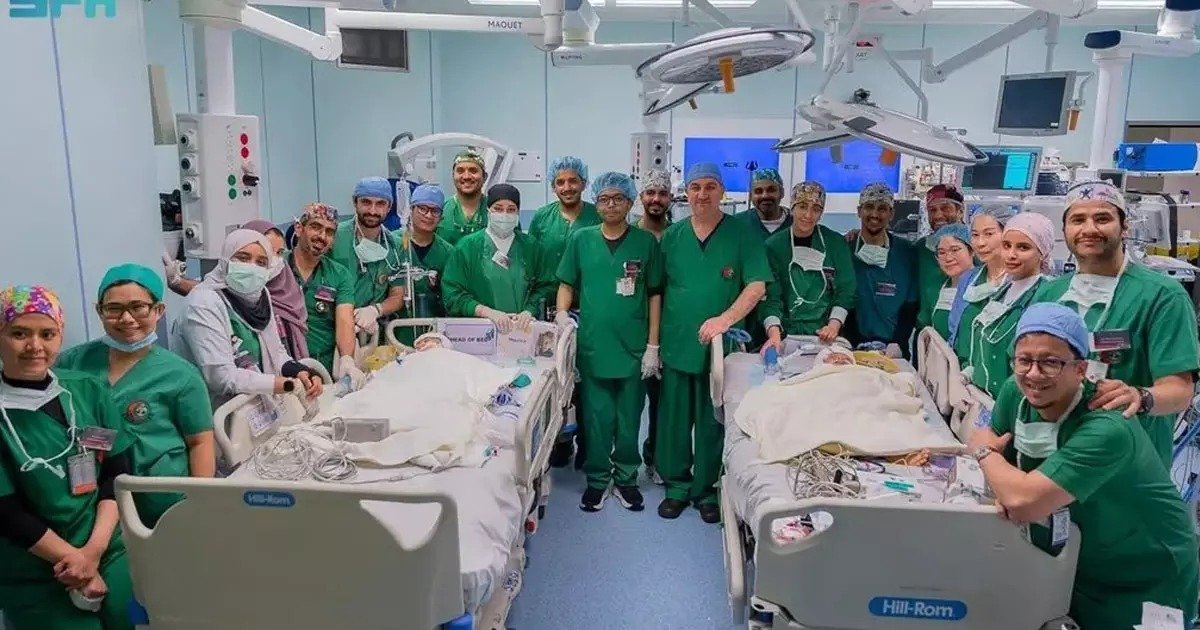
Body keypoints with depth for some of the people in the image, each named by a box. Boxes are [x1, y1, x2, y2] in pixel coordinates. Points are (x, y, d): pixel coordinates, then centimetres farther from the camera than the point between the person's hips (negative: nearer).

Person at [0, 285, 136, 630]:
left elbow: (117, 475, 0)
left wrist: (95, 549, -11)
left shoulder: (89, 391, 0)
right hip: (36, 581, -3)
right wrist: (75, 559, -11)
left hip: (113, 556, 3)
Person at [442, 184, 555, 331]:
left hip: (523, 328, 2)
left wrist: (528, 311, -5)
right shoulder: (467, 246, 6)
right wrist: (488, 312, -10)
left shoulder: (530, 246, 13)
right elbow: (452, 293, 1)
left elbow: (544, 286, 12)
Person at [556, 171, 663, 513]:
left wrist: (653, 346, -2)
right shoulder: (581, 239, 3)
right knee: (596, 418, 9)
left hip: (633, 347, 0)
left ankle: (625, 478, 27)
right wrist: (562, 312, -8)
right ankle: (597, 479, 25)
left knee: (629, 419, 10)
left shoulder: (646, 242, 0)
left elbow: (654, 295, 2)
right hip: (592, 345, 1)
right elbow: (567, 283, 11)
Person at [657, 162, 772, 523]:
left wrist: (725, 319, -23)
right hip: (677, 345, 2)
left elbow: (757, 286, -9)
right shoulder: (672, 236, 7)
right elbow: (658, 290, 10)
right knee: (674, 420, 8)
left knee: (712, 422, 7)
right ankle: (677, 485, 23)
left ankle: (706, 489, 23)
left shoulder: (742, 236, -2)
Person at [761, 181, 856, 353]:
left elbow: (846, 289, 5)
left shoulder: (836, 243, 4)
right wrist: (774, 333, -20)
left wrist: (834, 325, -10)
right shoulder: (774, 245, 0)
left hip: (825, 335, 1)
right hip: (787, 334, -1)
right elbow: (771, 296, -5)